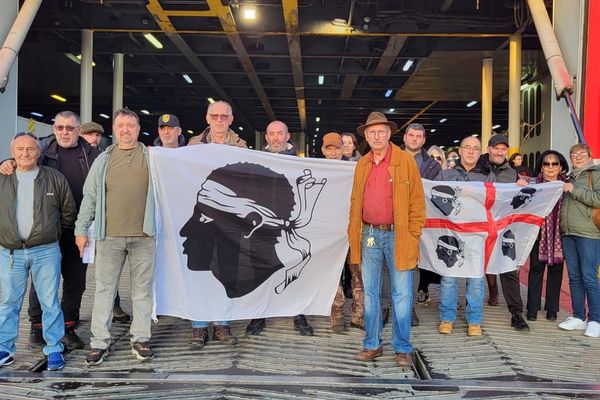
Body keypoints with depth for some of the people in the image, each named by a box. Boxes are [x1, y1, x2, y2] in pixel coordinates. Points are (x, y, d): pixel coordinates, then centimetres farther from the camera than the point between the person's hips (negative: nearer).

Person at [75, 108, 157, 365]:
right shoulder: (103, 160, 10)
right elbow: (90, 197, 11)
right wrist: (81, 229, 6)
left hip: (144, 235, -1)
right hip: (109, 235, 1)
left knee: (142, 289, 6)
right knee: (104, 289, 7)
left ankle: (140, 339, 18)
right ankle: (99, 342, 17)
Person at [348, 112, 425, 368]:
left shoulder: (405, 161, -2)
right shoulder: (362, 165, 11)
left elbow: (417, 201, -3)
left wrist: (413, 236, -8)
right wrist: (353, 234, 10)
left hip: (398, 235, -4)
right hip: (369, 236, 4)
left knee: (401, 294, 3)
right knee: (370, 292, 11)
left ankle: (402, 349, 16)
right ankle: (372, 345, 23)